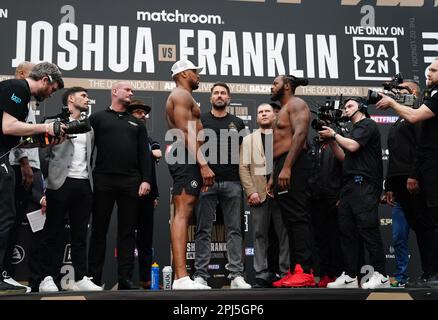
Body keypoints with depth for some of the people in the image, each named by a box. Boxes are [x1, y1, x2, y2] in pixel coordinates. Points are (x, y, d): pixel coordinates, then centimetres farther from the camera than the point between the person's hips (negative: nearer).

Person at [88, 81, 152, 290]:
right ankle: (94, 278, 7)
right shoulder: (98, 118, 10)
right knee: (99, 230, 2)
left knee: (127, 231, 2)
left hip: (131, 182, 3)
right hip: (103, 181, -3)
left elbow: (144, 154, 12)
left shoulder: (136, 123, 19)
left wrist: (146, 180, 0)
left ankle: (125, 279, 5)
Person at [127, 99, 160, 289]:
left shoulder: (150, 141, 18)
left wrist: (155, 195, 14)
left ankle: (146, 278, 10)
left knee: (146, 239, 6)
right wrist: (151, 154, -13)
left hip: (146, 195, 6)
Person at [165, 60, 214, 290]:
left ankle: (180, 277, 7)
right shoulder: (182, 95, -4)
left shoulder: (179, 97, 28)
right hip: (186, 158, -11)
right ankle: (181, 278, -25)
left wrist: (199, 164, 22)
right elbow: (185, 132, -17)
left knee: (181, 215, 6)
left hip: (184, 158, 11)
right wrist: (203, 164, -23)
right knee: (182, 214, -18)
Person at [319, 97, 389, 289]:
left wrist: (334, 135, 0)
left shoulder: (367, 125, 0)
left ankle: (380, 275, -10)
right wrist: (331, 141, 11)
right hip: (350, 185, 9)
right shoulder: (355, 129, 26)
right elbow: (343, 157, 23)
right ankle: (349, 276, 6)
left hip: (364, 185, -9)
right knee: (346, 230, 4)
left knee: (367, 228, -13)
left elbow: (352, 146, -14)